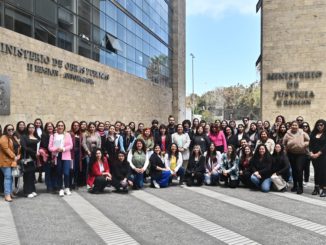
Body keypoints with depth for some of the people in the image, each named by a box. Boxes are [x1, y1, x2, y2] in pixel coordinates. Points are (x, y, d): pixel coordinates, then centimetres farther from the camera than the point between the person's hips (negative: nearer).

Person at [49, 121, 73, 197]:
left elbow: (71, 145, 0)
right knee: (59, 173, 4)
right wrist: (56, 149, -16)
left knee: (66, 173, -9)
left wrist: (63, 149, -14)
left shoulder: (67, 135, 7)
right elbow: (50, 147, 3)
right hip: (57, 156, 1)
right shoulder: (53, 136, 9)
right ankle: (61, 189, 14)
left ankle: (67, 188, 10)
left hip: (66, 156, -1)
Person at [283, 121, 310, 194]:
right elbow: (284, 143, 9)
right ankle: (295, 185, 25)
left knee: (299, 170, -12)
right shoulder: (287, 134, 0)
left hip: (301, 154, -3)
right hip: (291, 154, 3)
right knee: (294, 170, 11)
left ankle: (300, 187, -3)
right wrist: (287, 148, -2)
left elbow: (308, 141, 2)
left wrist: (304, 145, -13)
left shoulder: (302, 133, -5)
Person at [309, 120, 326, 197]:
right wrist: (311, 153, -6)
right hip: (314, 156, 4)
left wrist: (318, 154, -15)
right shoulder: (313, 134, 11)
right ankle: (316, 188, 15)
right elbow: (310, 144, 7)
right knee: (316, 171, 9)